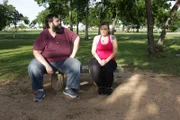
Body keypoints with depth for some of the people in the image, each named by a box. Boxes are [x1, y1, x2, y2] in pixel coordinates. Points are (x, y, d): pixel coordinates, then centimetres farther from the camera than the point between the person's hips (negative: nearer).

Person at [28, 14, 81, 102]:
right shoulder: (43, 35, -15)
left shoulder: (64, 31, -6)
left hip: (64, 61, 2)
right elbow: (36, 52, -17)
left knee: (77, 65, -23)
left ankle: (69, 88, -5)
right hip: (46, 61, -2)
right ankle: (40, 91, -9)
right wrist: (47, 65, -27)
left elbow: (76, 38, 5)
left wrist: (73, 54, -2)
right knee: (33, 67, -27)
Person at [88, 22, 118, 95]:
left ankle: (108, 87, -7)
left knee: (107, 68, -35)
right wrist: (99, 60, -14)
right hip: (98, 60, 1)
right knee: (94, 68, -33)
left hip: (110, 60, -1)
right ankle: (100, 86, -8)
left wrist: (106, 60, -16)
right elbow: (93, 51, 2)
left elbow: (115, 51, -4)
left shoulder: (112, 38, 4)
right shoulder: (96, 38, 9)